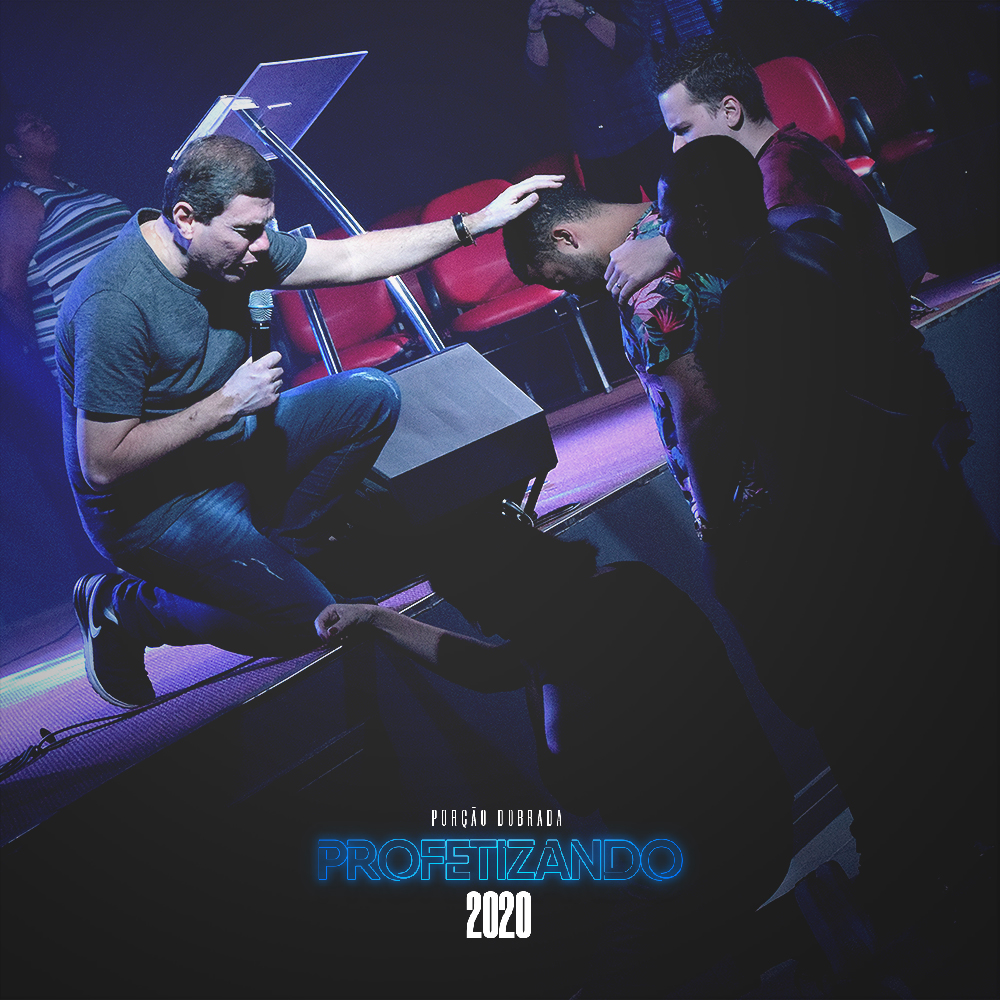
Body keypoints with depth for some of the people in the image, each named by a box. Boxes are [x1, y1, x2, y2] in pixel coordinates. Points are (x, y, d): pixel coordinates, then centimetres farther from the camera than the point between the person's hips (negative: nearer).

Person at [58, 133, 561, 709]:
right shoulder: (115, 305, -31)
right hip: (151, 503, -8)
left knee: (372, 396, 1)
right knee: (306, 620, -18)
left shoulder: (231, 246, -6)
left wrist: (475, 223, -6)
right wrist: (227, 403, -25)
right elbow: (103, 466, -29)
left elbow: (347, 259, 0)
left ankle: (282, 549, 11)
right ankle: (120, 605, 3)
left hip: (230, 445, 8)